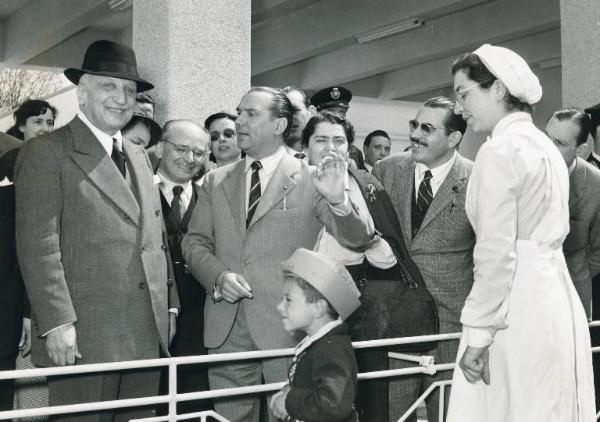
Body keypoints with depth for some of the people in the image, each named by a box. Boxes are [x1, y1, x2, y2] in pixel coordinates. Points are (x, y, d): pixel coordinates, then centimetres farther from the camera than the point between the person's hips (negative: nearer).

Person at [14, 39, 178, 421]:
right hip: (83, 340, -6)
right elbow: (38, 245, -12)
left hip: (148, 337, 6)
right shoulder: (46, 152, -5)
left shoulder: (139, 155, 18)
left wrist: (169, 304, 14)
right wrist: (57, 323, -18)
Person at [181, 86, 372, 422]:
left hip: (288, 325, -3)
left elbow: (359, 239, -7)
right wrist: (218, 276, -9)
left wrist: (338, 200, -27)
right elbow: (194, 241, 10)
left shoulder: (311, 180, -1)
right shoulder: (216, 182, 11)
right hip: (227, 329, 4)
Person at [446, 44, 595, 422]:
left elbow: (497, 253, -17)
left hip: (519, 309, -9)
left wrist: (478, 333, -13)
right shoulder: (544, 146, 15)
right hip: (555, 296, 9)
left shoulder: (500, 150, -12)